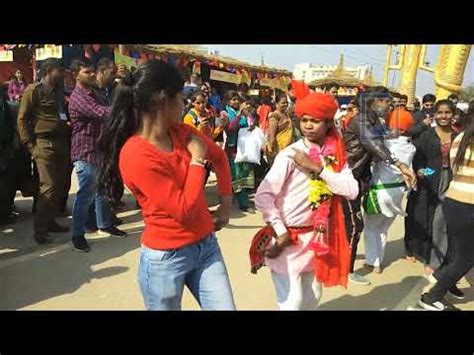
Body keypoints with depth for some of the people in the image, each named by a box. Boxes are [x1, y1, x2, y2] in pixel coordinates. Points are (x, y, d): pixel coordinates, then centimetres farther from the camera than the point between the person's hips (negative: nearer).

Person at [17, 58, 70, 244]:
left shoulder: (58, 92, 19)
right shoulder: (34, 90, -4)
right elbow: (22, 120, -6)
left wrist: (68, 141, 10)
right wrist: (31, 146, -11)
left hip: (62, 143, 8)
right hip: (45, 144, -8)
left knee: (60, 186, 10)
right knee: (49, 187, -10)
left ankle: (50, 221, 23)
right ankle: (40, 230, -1)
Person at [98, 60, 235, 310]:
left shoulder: (182, 133, -1)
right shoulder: (135, 155, -22)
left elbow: (219, 157, 17)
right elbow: (184, 210, -22)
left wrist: (226, 203, 16)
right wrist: (196, 160, -15)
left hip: (206, 246, 6)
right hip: (165, 258, -6)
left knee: (225, 307, 8)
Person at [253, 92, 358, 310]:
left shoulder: (335, 156, 0)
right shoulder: (290, 154, -15)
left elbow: (352, 191, -14)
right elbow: (263, 196, -19)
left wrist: (317, 167, -21)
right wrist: (281, 232, -19)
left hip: (316, 237, 5)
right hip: (288, 238, -5)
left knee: (312, 297, 20)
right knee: (293, 302, 0)